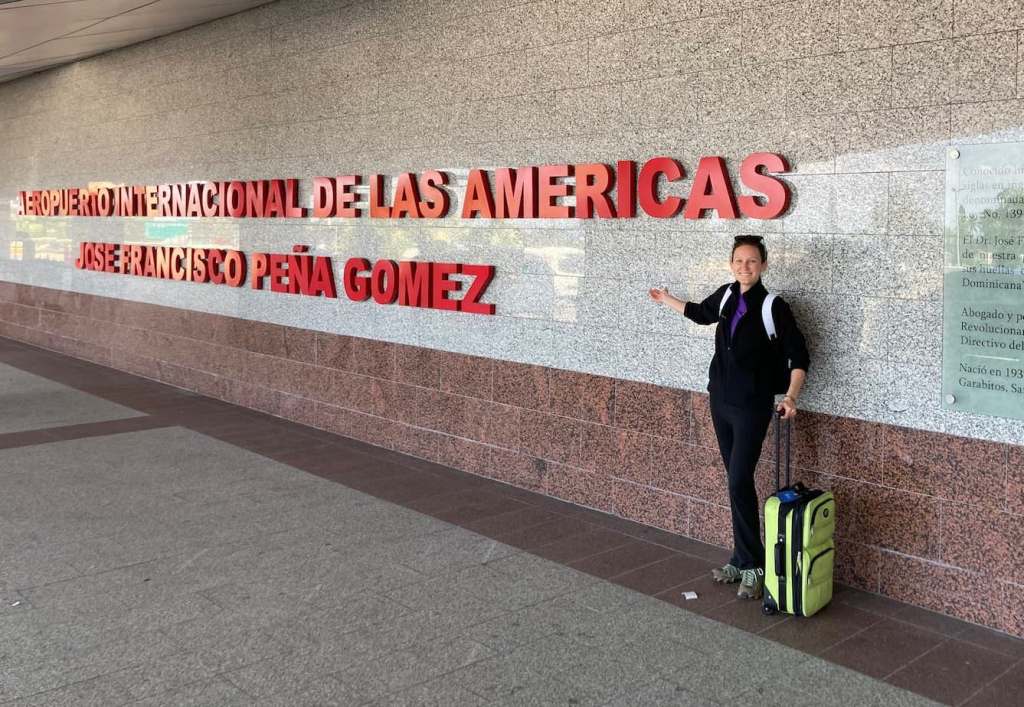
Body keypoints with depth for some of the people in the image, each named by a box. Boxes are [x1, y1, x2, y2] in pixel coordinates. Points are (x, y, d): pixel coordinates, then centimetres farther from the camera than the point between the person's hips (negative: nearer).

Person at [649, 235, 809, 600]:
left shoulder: (774, 307, -12)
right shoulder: (726, 296, 4)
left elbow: (799, 358, -10)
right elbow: (701, 312, 27)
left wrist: (791, 397, -22)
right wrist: (667, 300, 39)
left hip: (752, 408, -6)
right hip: (720, 401, 6)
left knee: (739, 482, -13)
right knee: (737, 483, 11)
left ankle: (752, 566, -2)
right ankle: (742, 559, 19)